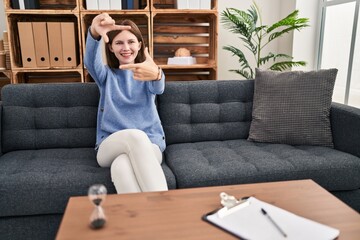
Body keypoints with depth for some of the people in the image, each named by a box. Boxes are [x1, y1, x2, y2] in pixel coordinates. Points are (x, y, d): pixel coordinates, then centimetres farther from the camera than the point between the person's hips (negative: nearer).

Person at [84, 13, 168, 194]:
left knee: (121, 167, -37)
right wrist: (94, 32, -38)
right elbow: (91, 62, -13)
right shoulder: (106, 74, 13)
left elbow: (157, 88, -16)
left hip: (149, 145, 0)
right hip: (110, 146, 0)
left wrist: (156, 75, -44)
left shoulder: (147, 71, 11)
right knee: (136, 136, -37)